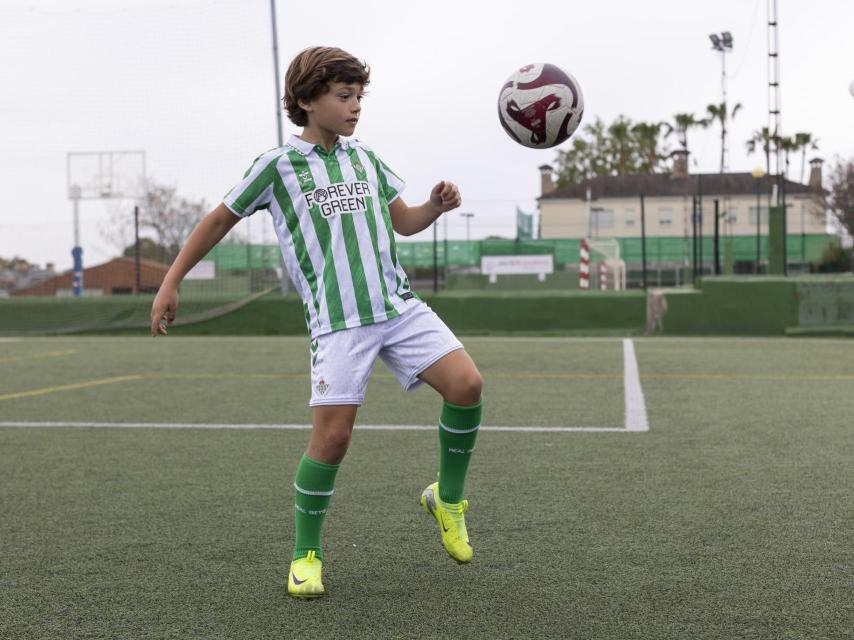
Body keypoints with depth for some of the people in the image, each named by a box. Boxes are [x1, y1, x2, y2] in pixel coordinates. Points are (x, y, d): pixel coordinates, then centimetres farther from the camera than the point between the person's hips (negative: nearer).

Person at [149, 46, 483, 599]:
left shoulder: (365, 159, 15)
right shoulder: (278, 165, 1)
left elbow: (405, 222, 22)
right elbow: (221, 220, 10)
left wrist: (439, 205, 0)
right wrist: (171, 283, 10)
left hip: (399, 304, 5)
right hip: (338, 321, -5)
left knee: (466, 384, -13)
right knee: (333, 435, -11)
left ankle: (448, 500, 10)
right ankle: (306, 554, 10)